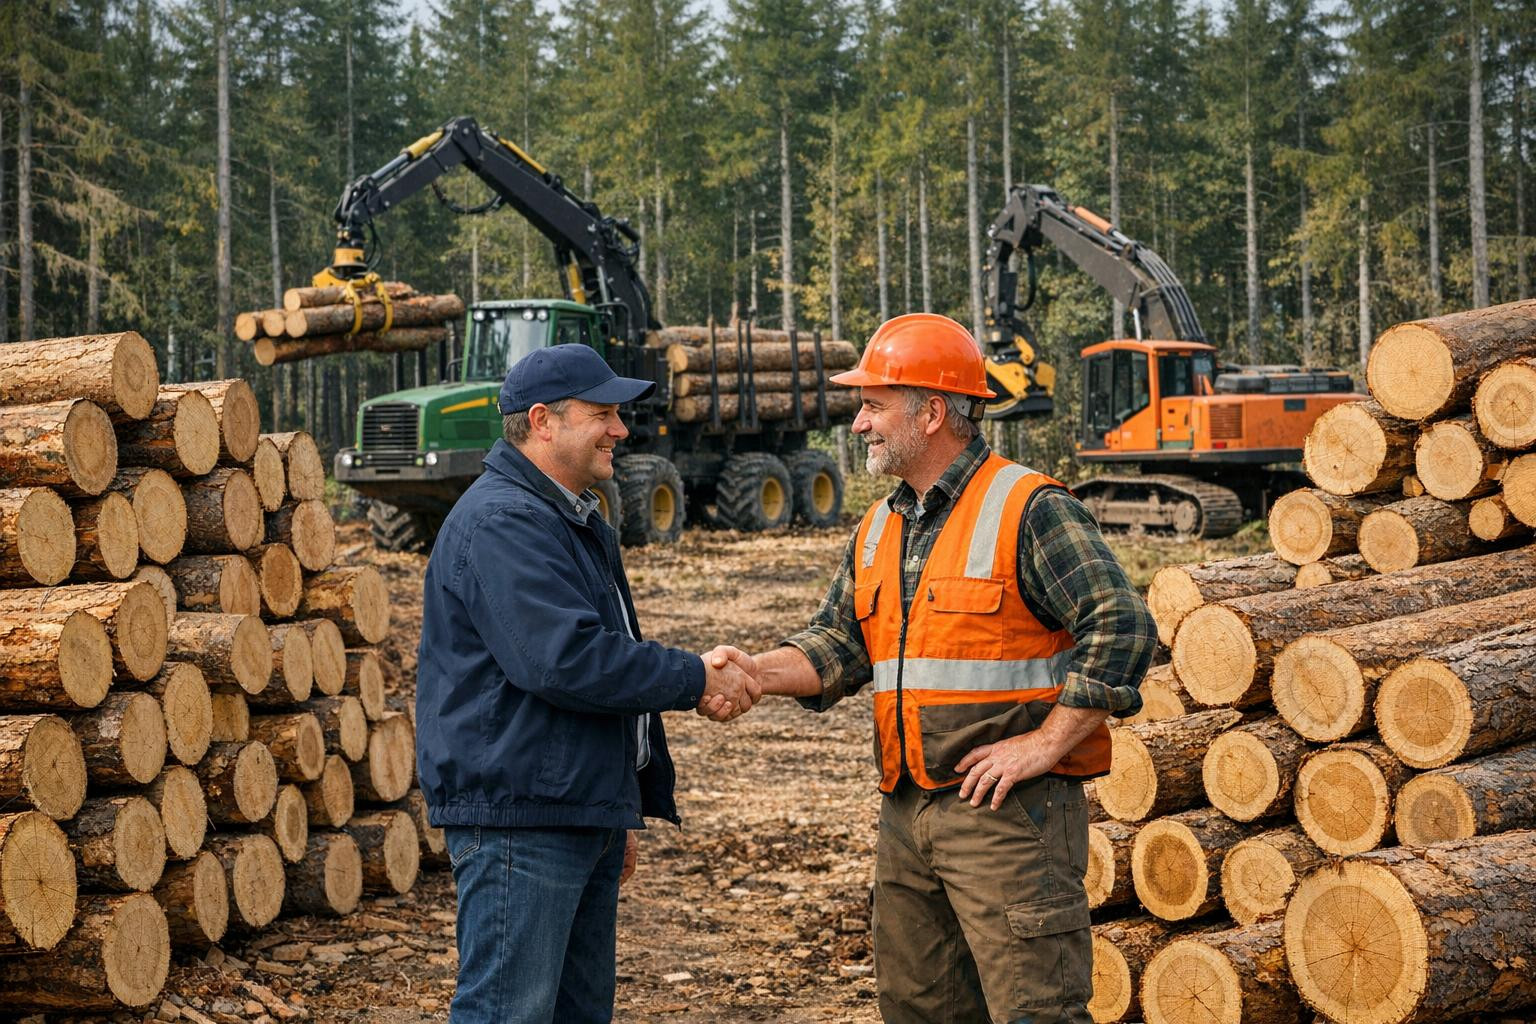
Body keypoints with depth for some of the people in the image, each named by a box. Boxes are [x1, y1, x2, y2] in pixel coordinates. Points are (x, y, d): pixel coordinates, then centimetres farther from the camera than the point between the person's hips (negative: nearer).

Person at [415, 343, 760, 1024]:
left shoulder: (578, 522, 20)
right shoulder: (501, 522, -15)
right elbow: (563, 661, -26)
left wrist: (624, 810, 27)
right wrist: (694, 680, -16)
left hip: (587, 812, 11)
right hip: (519, 816, -11)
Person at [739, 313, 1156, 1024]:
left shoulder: (1030, 510, -10)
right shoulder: (878, 530, 15)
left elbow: (1123, 628, -16)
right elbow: (838, 644, 10)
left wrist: (1045, 744, -18)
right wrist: (753, 673, -9)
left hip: (1011, 806, -8)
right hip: (906, 811, 8)